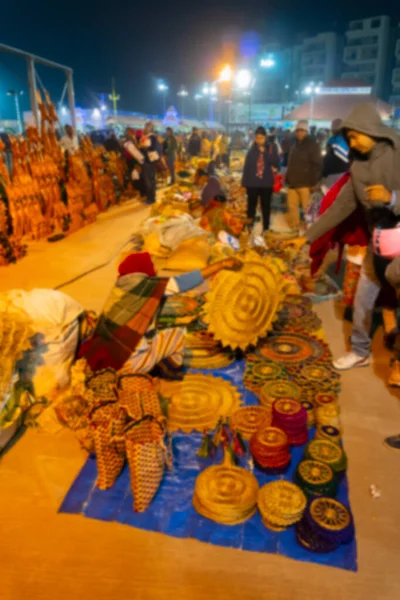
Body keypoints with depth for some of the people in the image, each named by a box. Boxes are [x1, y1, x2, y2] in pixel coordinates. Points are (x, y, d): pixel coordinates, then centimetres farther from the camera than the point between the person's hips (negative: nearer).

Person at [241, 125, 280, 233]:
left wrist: (264, 152, -15)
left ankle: (266, 229, 14)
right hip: (252, 183, 1)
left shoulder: (272, 148, 2)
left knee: (266, 207, 6)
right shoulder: (252, 150, 4)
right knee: (251, 206, 6)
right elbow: (246, 167, 6)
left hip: (266, 183, -1)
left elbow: (276, 163, -10)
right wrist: (244, 183, 3)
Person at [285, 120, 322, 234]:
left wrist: (313, 182, -14)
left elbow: (317, 164, -8)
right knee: (292, 206, 6)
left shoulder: (312, 145, -1)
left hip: (305, 183, -7)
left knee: (307, 209, -5)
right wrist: (287, 179, 16)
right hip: (293, 183, 7)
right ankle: (294, 229, 14)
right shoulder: (295, 145, 20)